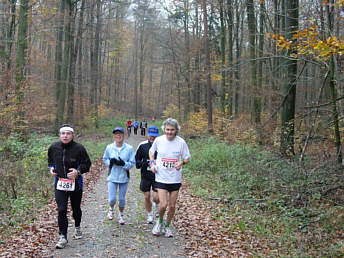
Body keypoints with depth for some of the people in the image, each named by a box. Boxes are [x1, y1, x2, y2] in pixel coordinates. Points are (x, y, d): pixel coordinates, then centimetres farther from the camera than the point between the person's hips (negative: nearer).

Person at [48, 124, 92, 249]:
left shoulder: (79, 148, -11)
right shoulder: (53, 147, 0)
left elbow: (87, 164, -3)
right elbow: (50, 160, 18)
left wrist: (78, 171, -20)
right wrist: (51, 168, -2)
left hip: (75, 183, -1)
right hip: (60, 183, 1)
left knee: (76, 208, 16)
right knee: (61, 210, -7)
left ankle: (77, 227, 43)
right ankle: (63, 237, 3)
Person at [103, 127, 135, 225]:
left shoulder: (129, 148, -8)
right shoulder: (109, 147, -3)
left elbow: (132, 163, -6)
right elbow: (105, 159, 10)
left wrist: (123, 164, -23)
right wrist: (110, 162, -12)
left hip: (124, 177, 0)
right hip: (112, 177, 0)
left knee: (122, 199, 10)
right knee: (112, 199, -2)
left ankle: (121, 215, 36)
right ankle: (111, 209, 34)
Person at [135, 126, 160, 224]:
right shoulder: (142, 145, -1)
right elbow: (136, 161, 4)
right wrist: (146, 163, -14)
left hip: (157, 176, -2)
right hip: (145, 175, 2)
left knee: (156, 197, -8)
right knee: (147, 197, 9)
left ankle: (156, 205, 28)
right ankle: (149, 215, 31)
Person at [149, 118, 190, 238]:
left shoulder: (181, 142, -8)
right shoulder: (158, 140, -6)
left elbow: (187, 158, 3)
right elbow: (151, 151, 14)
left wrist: (181, 162, -19)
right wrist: (152, 163, -1)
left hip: (175, 179, 1)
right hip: (161, 178, -1)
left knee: (172, 206, 8)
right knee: (163, 205, -11)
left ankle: (167, 226, 33)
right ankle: (160, 221, 21)